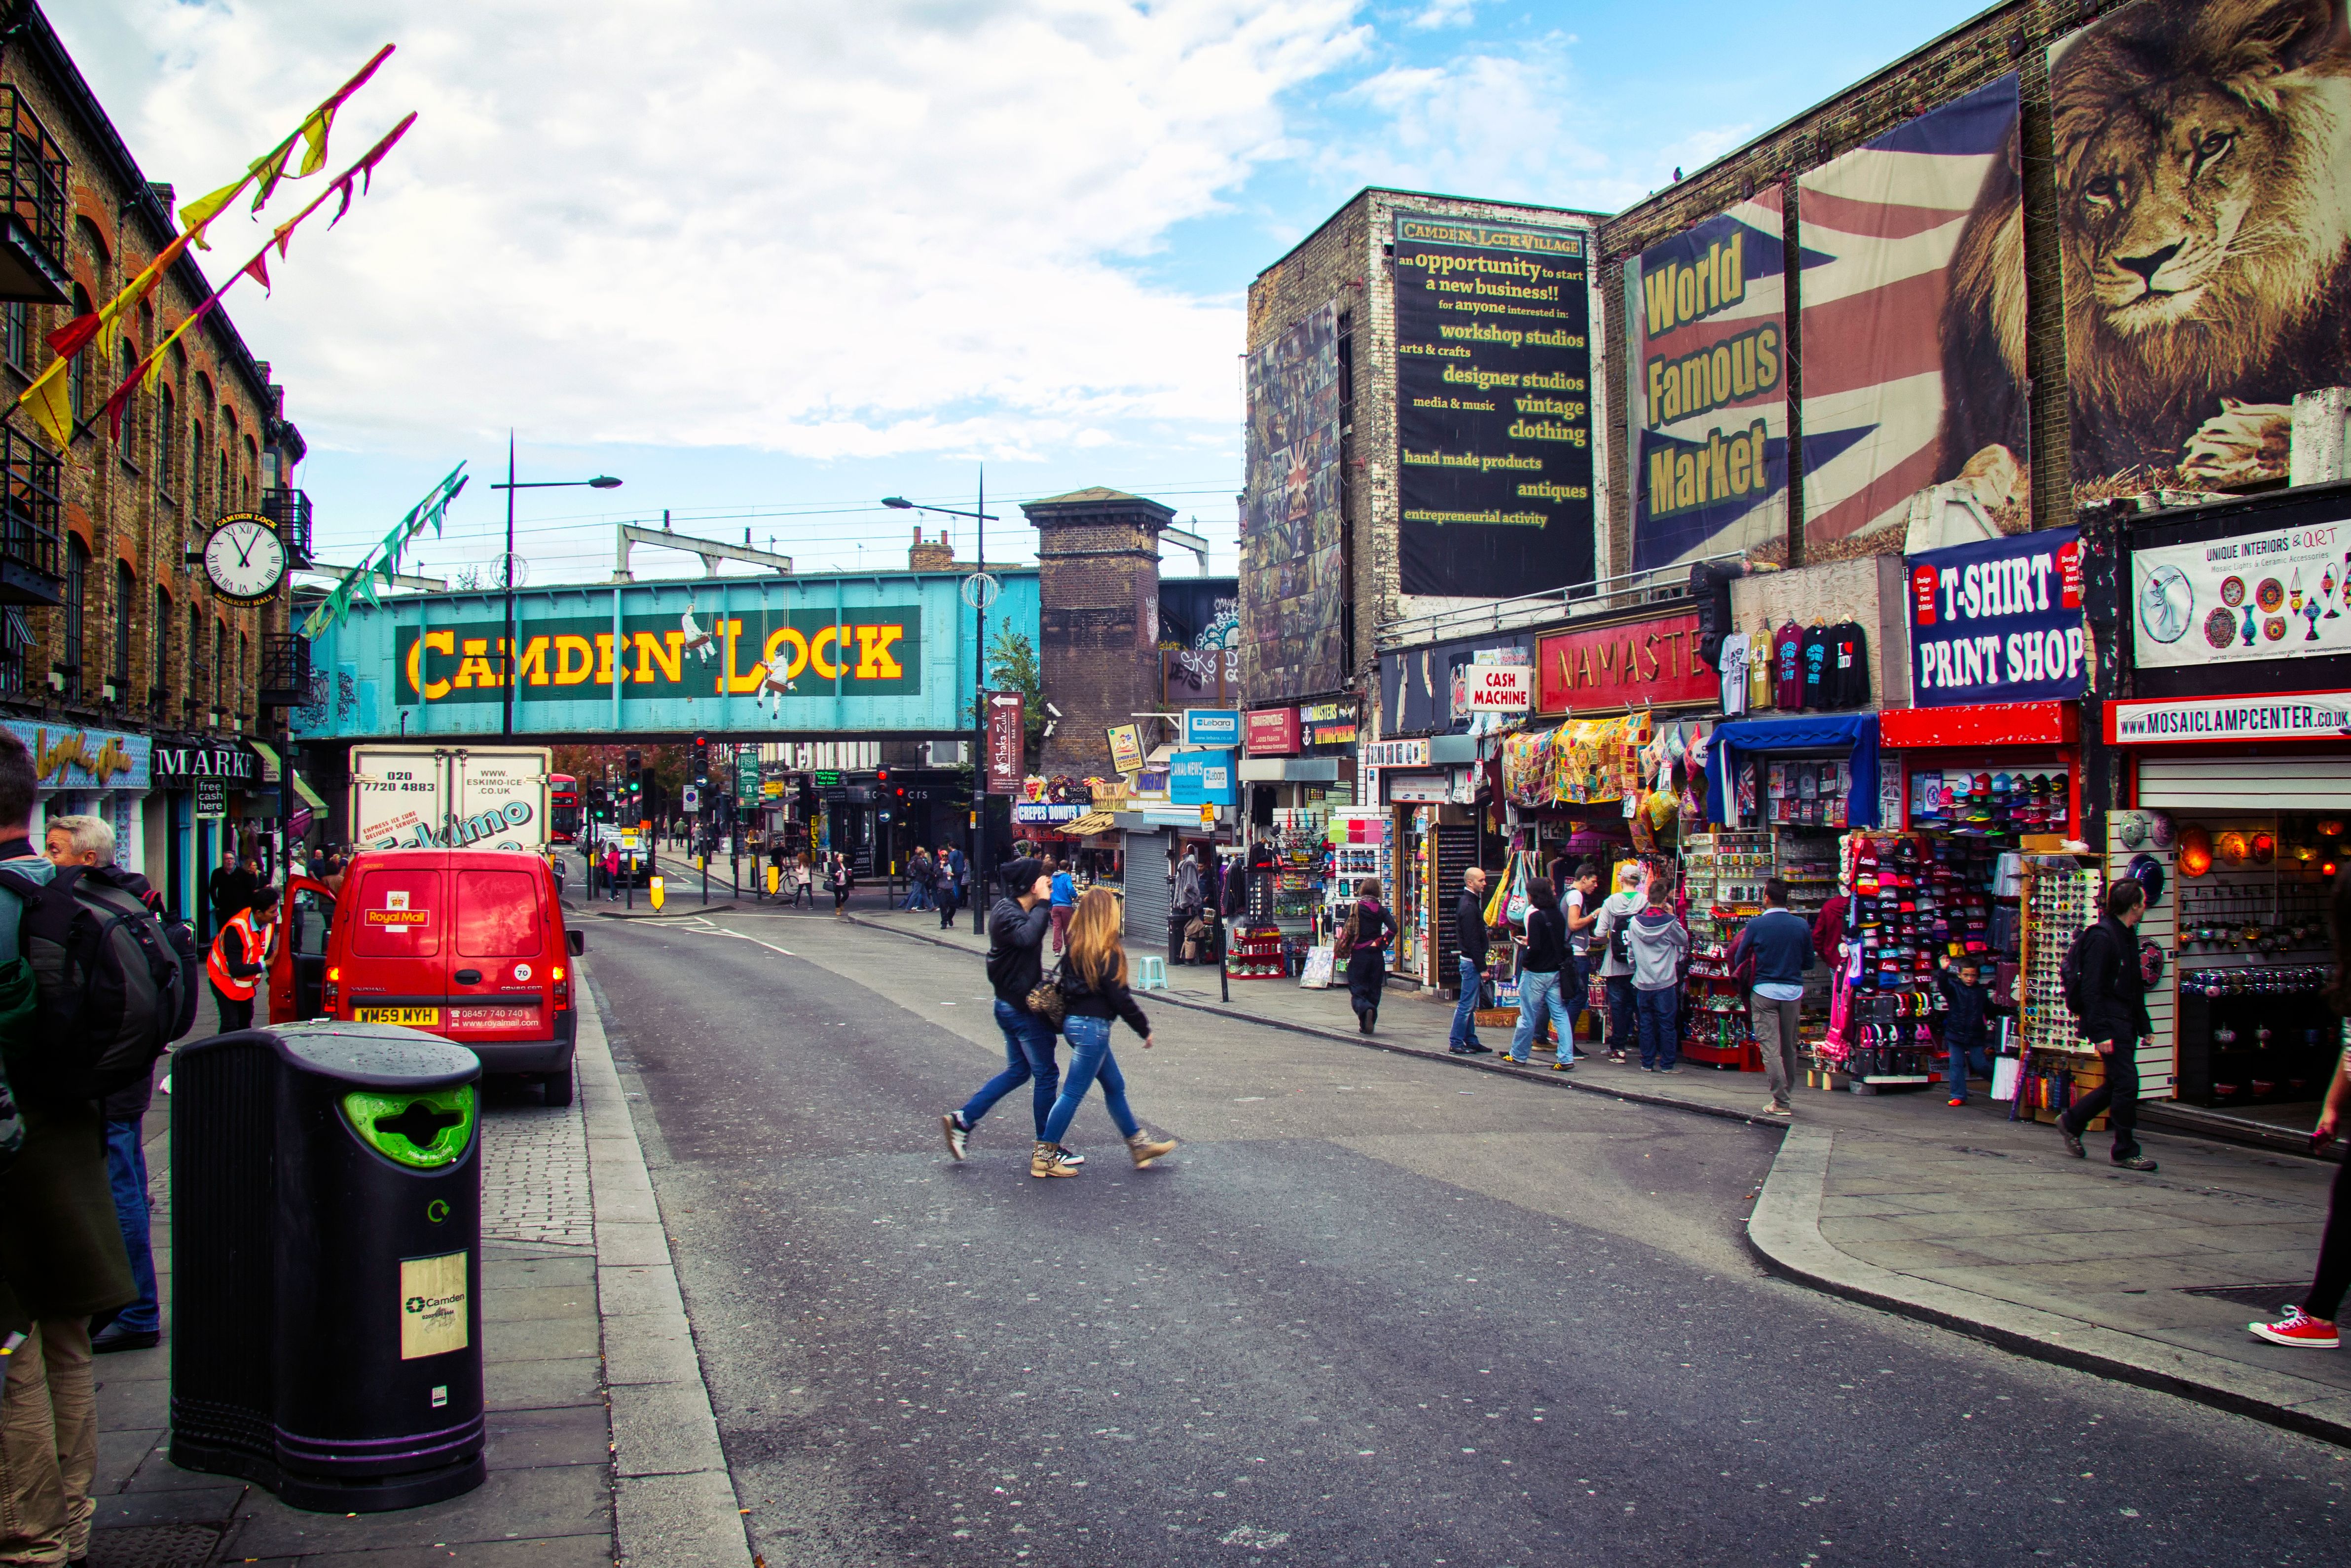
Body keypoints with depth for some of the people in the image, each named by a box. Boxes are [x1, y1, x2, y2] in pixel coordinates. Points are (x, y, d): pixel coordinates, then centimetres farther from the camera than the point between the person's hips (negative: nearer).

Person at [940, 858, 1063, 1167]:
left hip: (1010, 1005, 10)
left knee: (1018, 1071, 18)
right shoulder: (1008, 914, -20)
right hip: (1022, 1008, -10)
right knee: (1046, 1074, 1)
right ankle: (1044, 1148, 9)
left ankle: (962, 1119, 17)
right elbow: (1028, 936, -40)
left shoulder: (1010, 909, 11)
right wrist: (1043, 903, -32)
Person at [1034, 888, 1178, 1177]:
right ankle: (1044, 1156, 4)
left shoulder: (1075, 945, 5)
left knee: (1115, 1085, 18)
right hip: (1093, 1027, -9)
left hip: (1074, 1021, 9)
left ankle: (1139, 1145, 27)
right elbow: (1119, 997, -15)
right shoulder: (1108, 951, -17)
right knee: (1073, 1093, -1)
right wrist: (1145, 1029, -6)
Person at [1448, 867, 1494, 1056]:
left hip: (1470, 960, 10)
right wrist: (1482, 968, -19)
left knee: (1471, 1004, 14)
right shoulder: (1469, 907, -18)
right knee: (1467, 1004, -5)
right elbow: (1473, 941, -20)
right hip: (1471, 962, -10)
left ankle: (1471, 1041, 20)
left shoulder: (1468, 902, 14)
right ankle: (1456, 1044, 0)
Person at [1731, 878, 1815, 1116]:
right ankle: (1786, 1092, 26)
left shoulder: (1756, 925, -9)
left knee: (1770, 1047, -3)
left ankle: (1781, 1102, -8)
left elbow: (1739, 959, -2)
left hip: (1764, 990, -3)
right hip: (1793, 991, 3)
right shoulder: (1802, 925, -2)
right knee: (1789, 1047, 15)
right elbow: (1809, 962, 6)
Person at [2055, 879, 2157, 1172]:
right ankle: (2125, 1152, 2)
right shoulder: (2102, 937, -16)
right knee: (2127, 1083, -7)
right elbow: (2091, 991, -19)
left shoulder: (2129, 935, 14)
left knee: (2117, 1084, 13)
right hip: (2110, 1023, -9)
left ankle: (2071, 1122, 28)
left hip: (2126, 1023, 9)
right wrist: (2100, 1034, -22)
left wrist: (2144, 1025, 19)